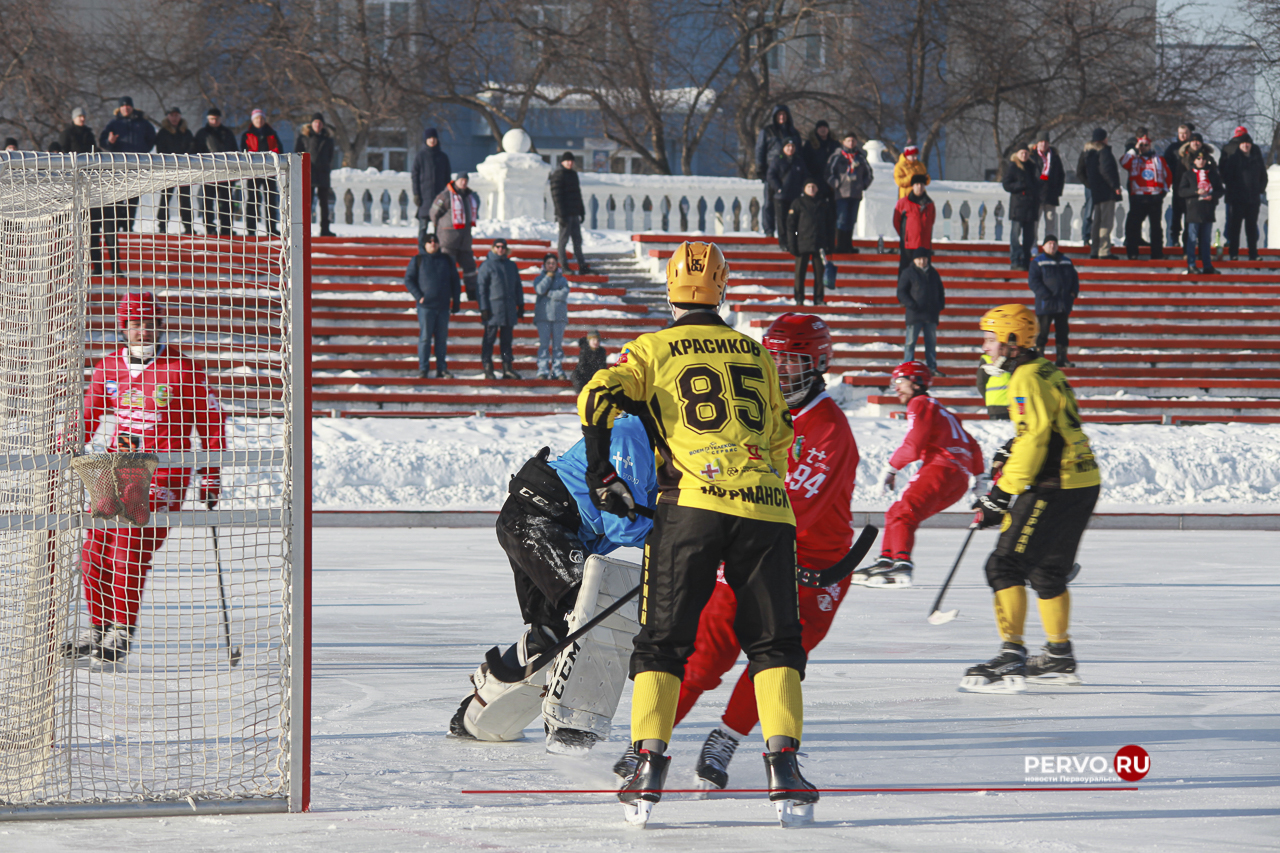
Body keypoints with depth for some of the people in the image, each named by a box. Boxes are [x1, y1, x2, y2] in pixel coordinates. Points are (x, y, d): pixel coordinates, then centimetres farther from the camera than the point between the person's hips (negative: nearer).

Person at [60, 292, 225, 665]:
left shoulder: (183, 370, -6)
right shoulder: (109, 368, 8)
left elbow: (211, 424, 0)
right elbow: (87, 417, 15)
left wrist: (211, 478, 0)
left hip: (163, 474, -6)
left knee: (130, 547, -17)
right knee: (95, 550, 3)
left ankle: (122, 633, -9)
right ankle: (99, 629, 17)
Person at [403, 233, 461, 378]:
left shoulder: (447, 260, 13)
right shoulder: (418, 260, 5)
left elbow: (455, 282, 17)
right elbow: (408, 280, 4)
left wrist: (456, 302, 10)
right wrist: (418, 296, -8)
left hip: (443, 306, 3)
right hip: (426, 305, -3)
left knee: (442, 338, 4)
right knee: (425, 337, -5)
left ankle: (442, 369, 7)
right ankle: (423, 370, -2)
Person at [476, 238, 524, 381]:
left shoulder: (511, 265, 14)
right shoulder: (487, 266, -1)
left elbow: (518, 286, 20)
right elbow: (481, 287, -4)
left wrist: (520, 305, 15)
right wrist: (484, 308, -11)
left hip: (509, 309, 5)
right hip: (493, 309, -5)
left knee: (507, 339, 7)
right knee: (489, 338, -3)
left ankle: (508, 368, 10)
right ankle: (487, 368, -1)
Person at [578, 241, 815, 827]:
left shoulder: (651, 350, 11)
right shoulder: (756, 354, 21)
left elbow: (599, 399, -4)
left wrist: (602, 473, 3)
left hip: (692, 502, -2)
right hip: (766, 505, 2)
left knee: (663, 641, 6)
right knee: (774, 642, 9)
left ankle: (649, 763, -7)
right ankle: (783, 766, -6)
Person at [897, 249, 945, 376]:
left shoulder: (933, 273, 13)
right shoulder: (908, 273, -1)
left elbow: (940, 291, 22)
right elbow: (901, 292, -3)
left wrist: (940, 306, 8)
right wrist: (911, 305, -16)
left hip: (931, 314, 4)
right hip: (914, 314, -4)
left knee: (931, 342, 7)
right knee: (910, 342, -2)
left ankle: (932, 367, 13)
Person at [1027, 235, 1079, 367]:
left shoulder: (1066, 261, 14)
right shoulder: (1038, 262, 0)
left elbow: (1074, 278, 20)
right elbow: (1033, 281, -8)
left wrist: (1074, 292, 2)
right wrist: (1045, 295, -18)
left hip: (1063, 304, 5)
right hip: (1045, 304, -5)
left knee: (1063, 331, 8)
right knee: (1042, 331, -6)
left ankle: (1061, 358, 15)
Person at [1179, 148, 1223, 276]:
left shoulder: (1212, 174, 13)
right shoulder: (1188, 174, 5)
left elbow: (1220, 190, 13)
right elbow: (1181, 191, -3)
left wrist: (1212, 196, -8)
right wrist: (1196, 192, -16)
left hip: (1208, 212, 3)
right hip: (1193, 211, -3)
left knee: (1206, 240, 7)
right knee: (1192, 239, -6)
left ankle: (1207, 266, 11)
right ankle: (1191, 266, -3)